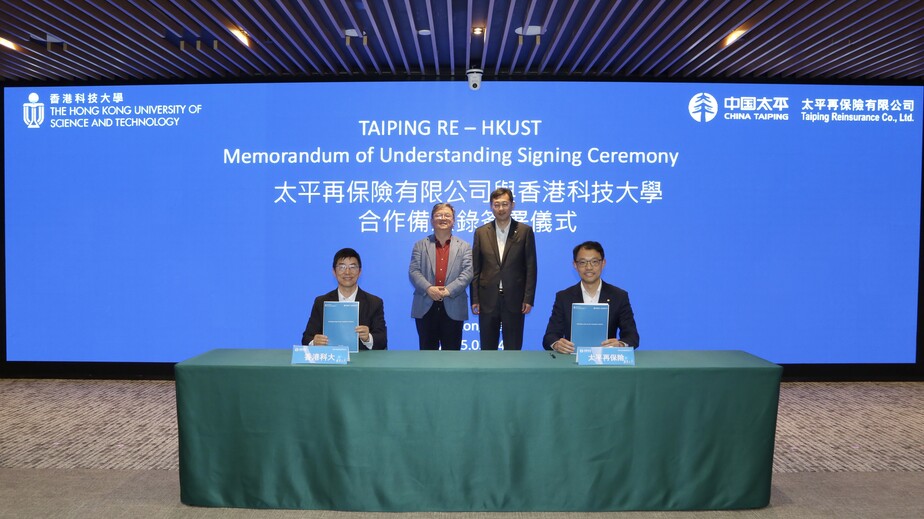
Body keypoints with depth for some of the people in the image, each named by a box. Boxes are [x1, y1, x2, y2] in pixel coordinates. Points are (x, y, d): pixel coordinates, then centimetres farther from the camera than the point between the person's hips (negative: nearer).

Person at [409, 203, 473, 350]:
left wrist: (448, 290, -17)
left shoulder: (464, 247, 9)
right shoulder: (420, 245, 10)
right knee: (427, 350, 8)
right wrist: (428, 288, -17)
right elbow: (413, 271, 0)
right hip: (425, 307, 1)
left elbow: (467, 272, -3)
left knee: (451, 350, 7)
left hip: (453, 309, 0)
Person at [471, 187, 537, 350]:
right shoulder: (481, 232, 6)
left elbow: (531, 268, 0)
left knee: (513, 348, 7)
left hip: (514, 300, -1)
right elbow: (475, 269, 6)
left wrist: (528, 299, -6)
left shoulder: (525, 231, 1)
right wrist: (474, 299, 1)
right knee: (487, 349, 10)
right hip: (488, 300, 2)